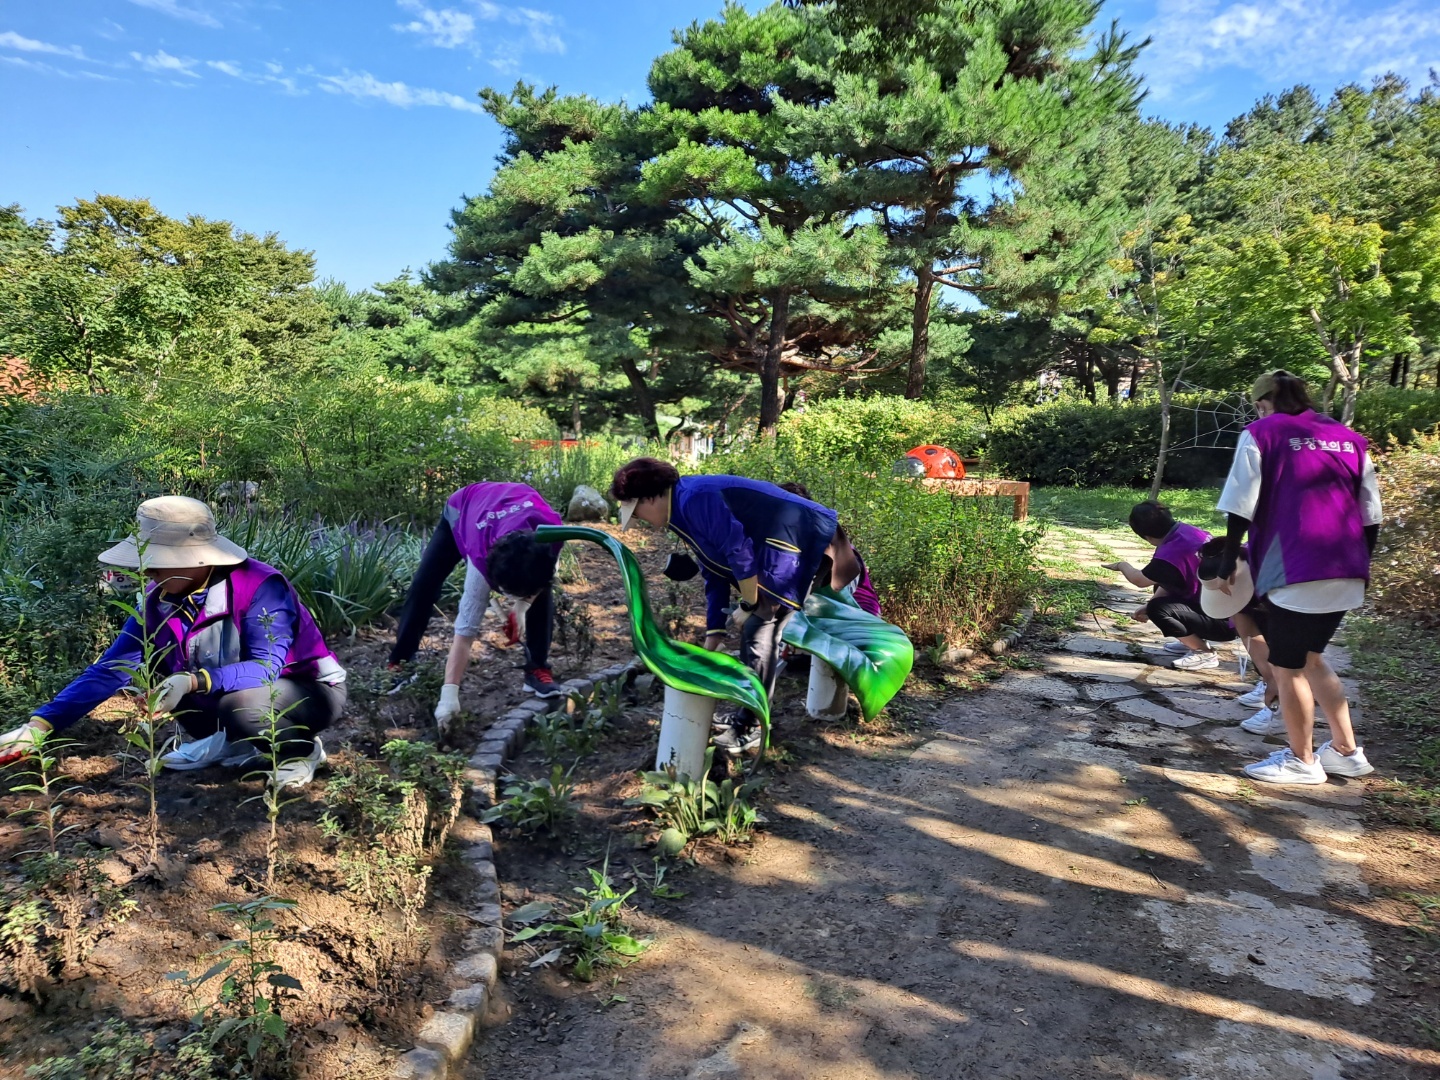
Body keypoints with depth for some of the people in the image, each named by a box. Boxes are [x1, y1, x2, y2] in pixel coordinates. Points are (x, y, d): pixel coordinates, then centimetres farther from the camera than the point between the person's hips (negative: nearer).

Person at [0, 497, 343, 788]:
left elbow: (267, 667, -34)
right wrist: (40, 724, -17)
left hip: (311, 689, -7)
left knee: (239, 705, -37)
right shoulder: (159, 600, -9)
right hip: (233, 688, 7)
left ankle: (304, 749, -6)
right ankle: (232, 744, 8)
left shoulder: (260, 586, -29)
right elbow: (111, 668, -8)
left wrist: (195, 682, -47)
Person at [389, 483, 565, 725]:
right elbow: (465, 631, -41)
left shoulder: (551, 529, -41)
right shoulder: (483, 558, -45)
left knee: (543, 593, -15)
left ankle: (537, 669, -2)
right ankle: (399, 664, 7)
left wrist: (522, 602, -27)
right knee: (423, 586, -9)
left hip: (523, 511, 2)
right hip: (462, 510, -2)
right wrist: (449, 694, -45)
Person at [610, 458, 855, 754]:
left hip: (799, 544, -11)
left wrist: (749, 604, -7)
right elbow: (715, 574, 22)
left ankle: (753, 728, 1)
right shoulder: (686, 512, 17)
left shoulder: (694, 499, -16)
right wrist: (713, 638, 22)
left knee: (758, 632, -8)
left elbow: (738, 549, -21)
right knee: (755, 630, 15)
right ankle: (750, 713, 26)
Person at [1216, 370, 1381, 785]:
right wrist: (1362, 563, 25)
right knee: (1309, 658, 22)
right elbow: (1371, 514, 15)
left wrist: (1228, 558, 3)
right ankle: (1345, 751, 26)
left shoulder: (1261, 433, -2)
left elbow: (1242, 507, -7)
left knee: (1287, 667, 7)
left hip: (1295, 574, -7)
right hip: (1348, 575, 7)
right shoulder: (1348, 438, 15)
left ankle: (1302, 761, 18)